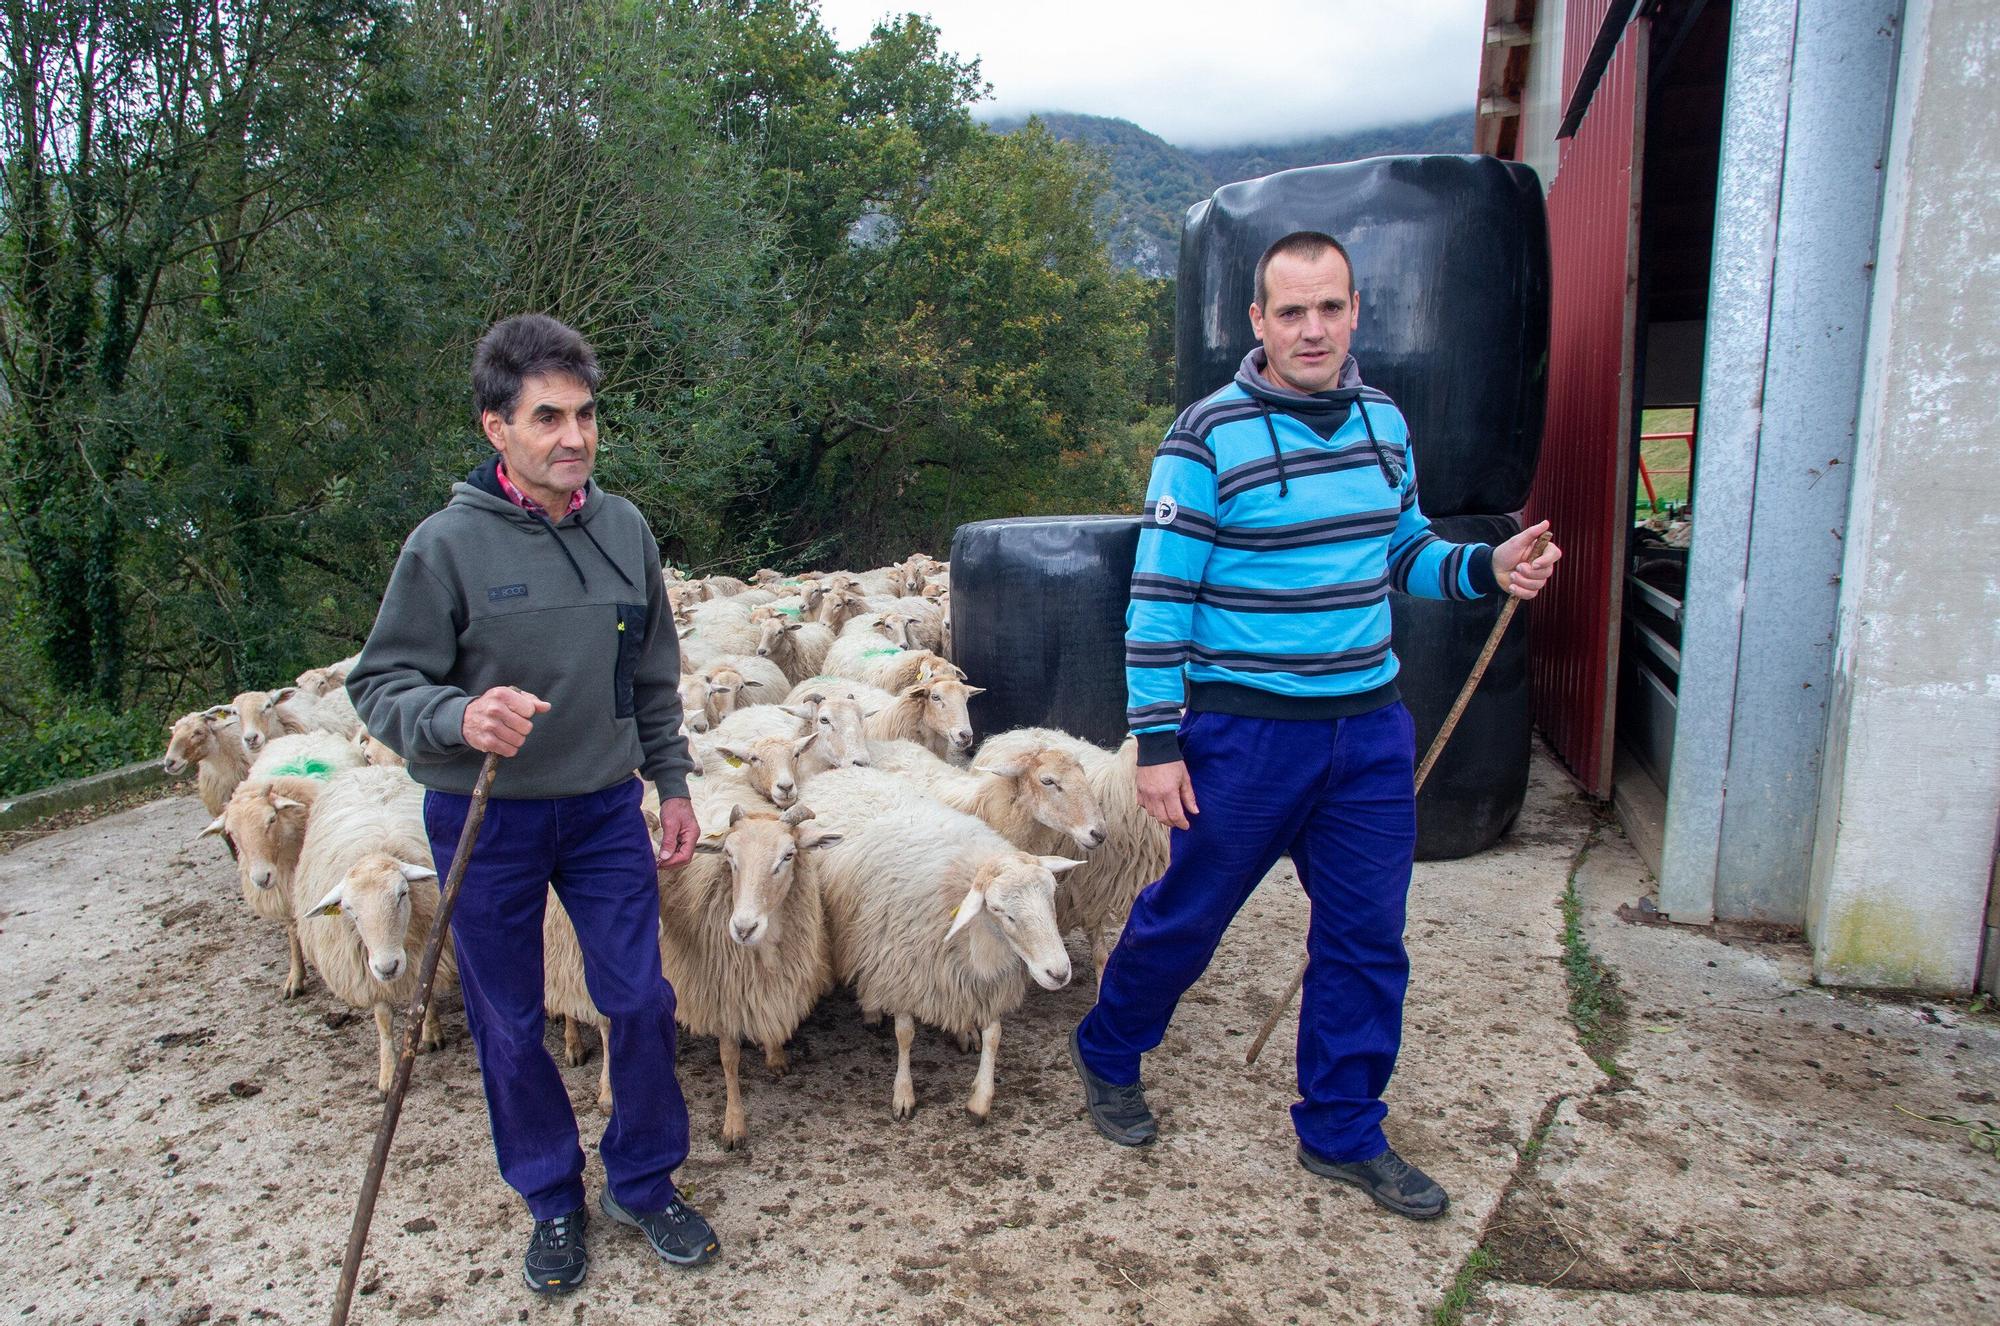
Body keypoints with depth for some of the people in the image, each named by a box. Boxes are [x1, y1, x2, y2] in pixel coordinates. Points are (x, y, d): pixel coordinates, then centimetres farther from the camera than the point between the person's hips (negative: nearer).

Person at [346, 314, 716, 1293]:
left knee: (641, 1001, 6)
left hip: (605, 809, 3)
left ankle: (643, 1181, 30)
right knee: (510, 1028, 11)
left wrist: (673, 784, 10)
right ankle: (552, 1200, 33)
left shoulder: (625, 530, -1)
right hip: (484, 820, -2)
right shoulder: (448, 543, -13)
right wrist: (460, 717, -31)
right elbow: (379, 684, -11)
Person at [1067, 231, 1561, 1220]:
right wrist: (1156, 740, -13)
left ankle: (1342, 1133, 30)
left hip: (1370, 727, 6)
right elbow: (1158, 599, -11)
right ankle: (1105, 1057, 37)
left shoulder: (1384, 423, 7)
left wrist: (1485, 568, -2)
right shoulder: (1208, 436, -11)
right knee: (1185, 916, 11)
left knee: (1366, 939, 12)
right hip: (1247, 731, -5)